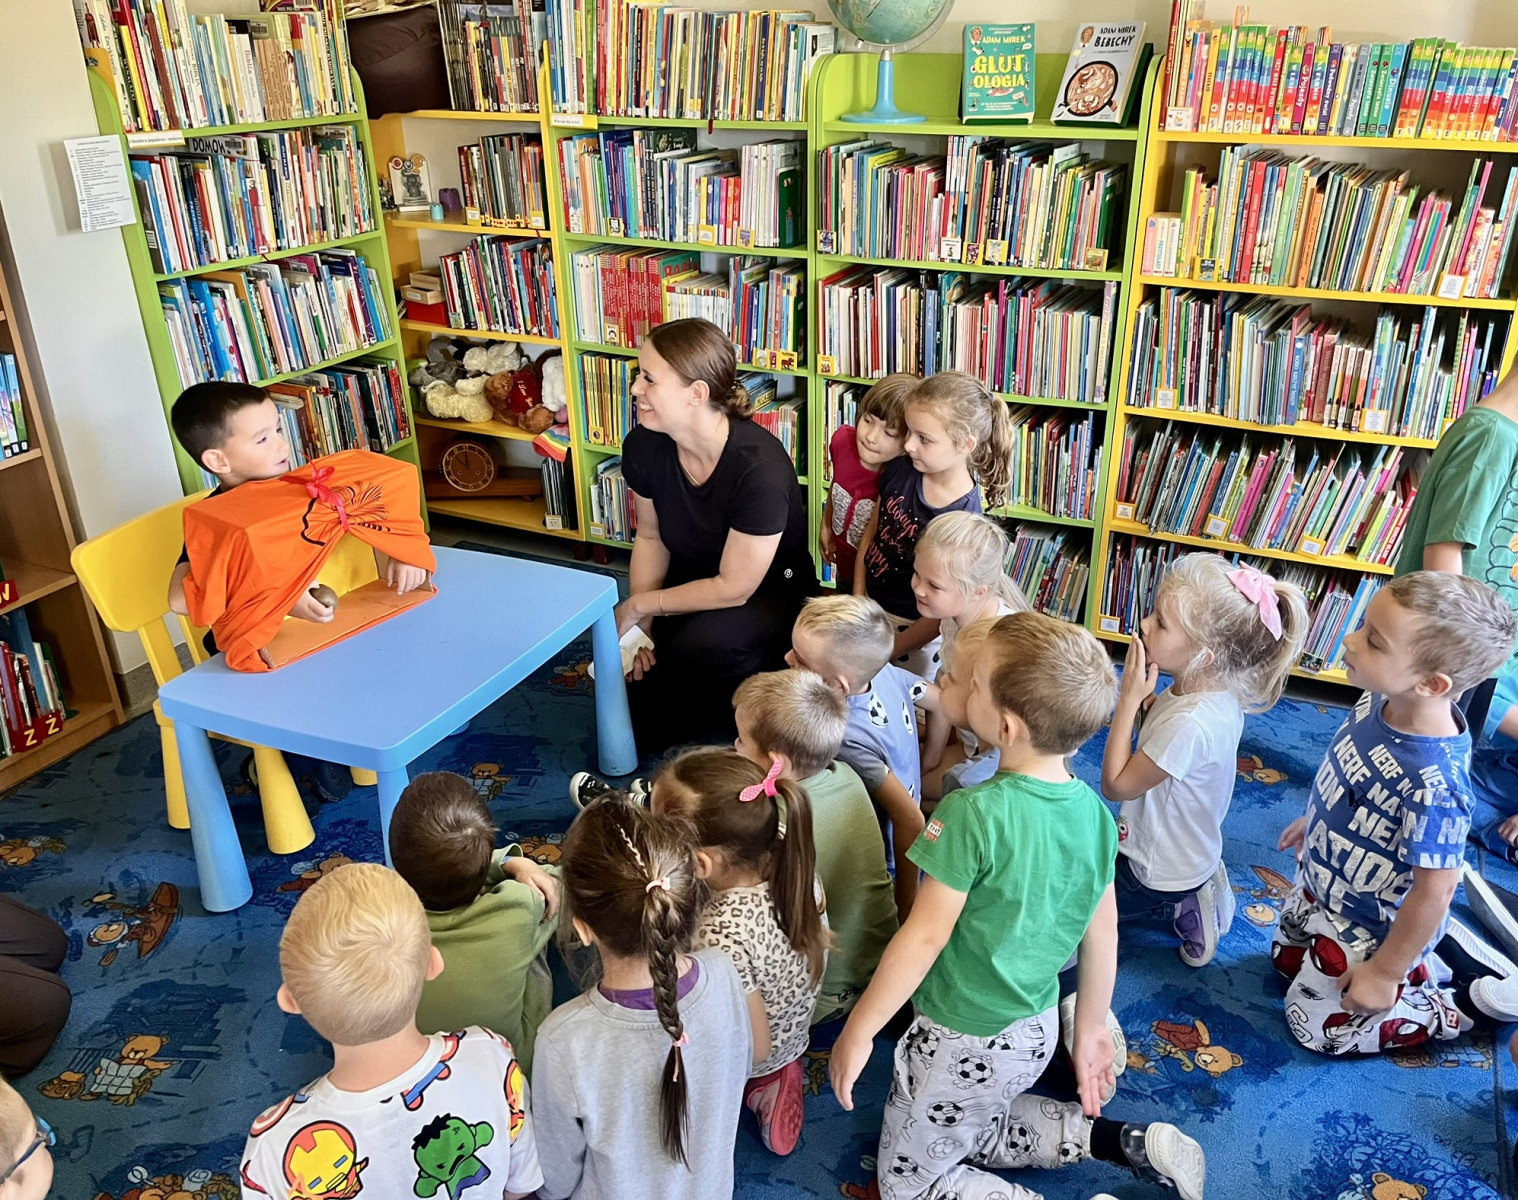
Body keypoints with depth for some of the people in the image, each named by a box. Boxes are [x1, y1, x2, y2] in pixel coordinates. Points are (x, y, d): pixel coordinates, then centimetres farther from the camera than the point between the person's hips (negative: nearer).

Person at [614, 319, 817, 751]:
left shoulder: (760, 467, -32)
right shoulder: (643, 446, -15)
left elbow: (733, 588, -24)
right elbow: (650, 537, 2)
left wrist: (639, 605, -17)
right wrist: (641, 626, -10)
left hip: (767, 591, -5)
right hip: (693, 579, 5)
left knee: (699, 647, -36)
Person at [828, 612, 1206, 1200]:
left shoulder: (974, 814, -30)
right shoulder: (1093, 811, -8)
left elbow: (925, 937, -24)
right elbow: (1102, 935, 1)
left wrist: (857, 1032, -13)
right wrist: (1090, 1030, 15)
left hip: (962, 1045, -7)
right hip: (1037, 1033, 8)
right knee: (976, 1135, 33)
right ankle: (1126, 1140, 17)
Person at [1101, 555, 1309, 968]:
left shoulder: (1190, 724, -38)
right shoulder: (1217, 690, -11)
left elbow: (1116, 786, -26)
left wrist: (1129, 697, -29)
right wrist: (1144, 698, -14)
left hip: (1157, 872, -8)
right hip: (1189, 852, 8)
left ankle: (1177, 906, 10)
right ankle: (1190, 897, 17)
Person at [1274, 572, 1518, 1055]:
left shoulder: (1433, 784, -41)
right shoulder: (1380, 700, -19)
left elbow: (1433, 893, -29)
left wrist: (1384, 972, -17)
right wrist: (1314, 819, 19)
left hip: (1368, 931, -7)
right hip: (1321, 884, 8)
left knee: (1321, 1026, 15)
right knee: (1287, 962, 31)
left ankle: (1475, 1001, 23)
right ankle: (1434, 950, 33)